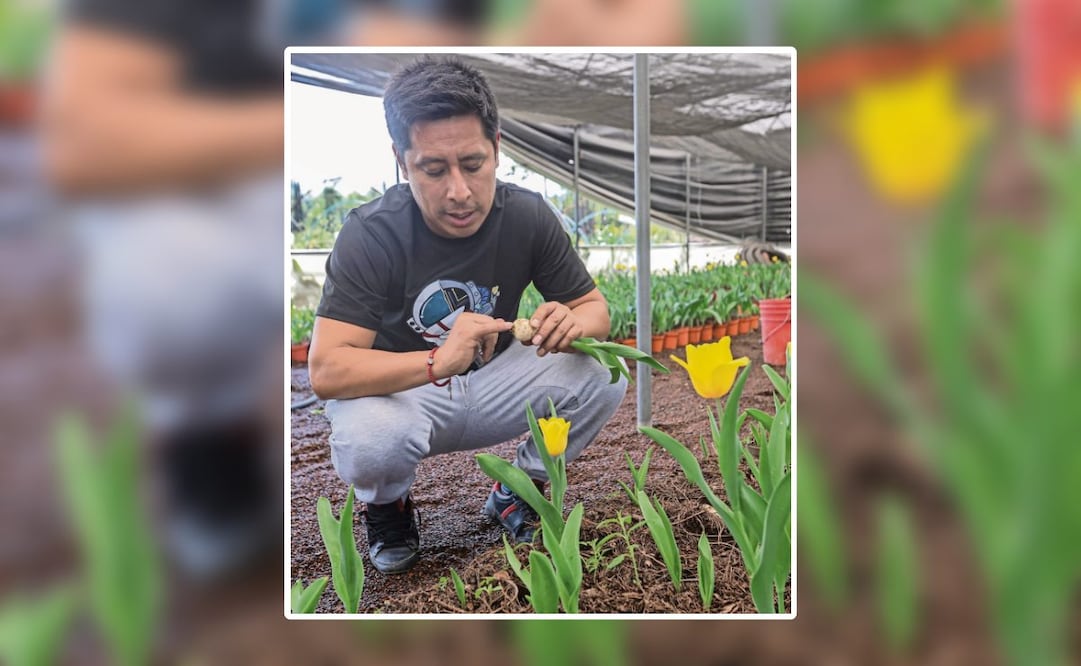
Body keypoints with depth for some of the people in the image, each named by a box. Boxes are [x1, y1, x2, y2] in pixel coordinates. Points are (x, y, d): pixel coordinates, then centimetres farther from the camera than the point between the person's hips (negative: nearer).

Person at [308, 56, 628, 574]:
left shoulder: (527, 216, -14)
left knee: (603, 379, -20)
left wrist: (572, 325, -33)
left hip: (492, 381, 3)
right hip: (396, 391, -3)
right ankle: (387, 507, 2)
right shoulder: (371, 233, -23)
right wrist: (437, 362, -48)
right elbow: (326, 371, -31)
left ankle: (516, 494, 6)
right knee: (368, 440, -37)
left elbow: (595, 308, -7)